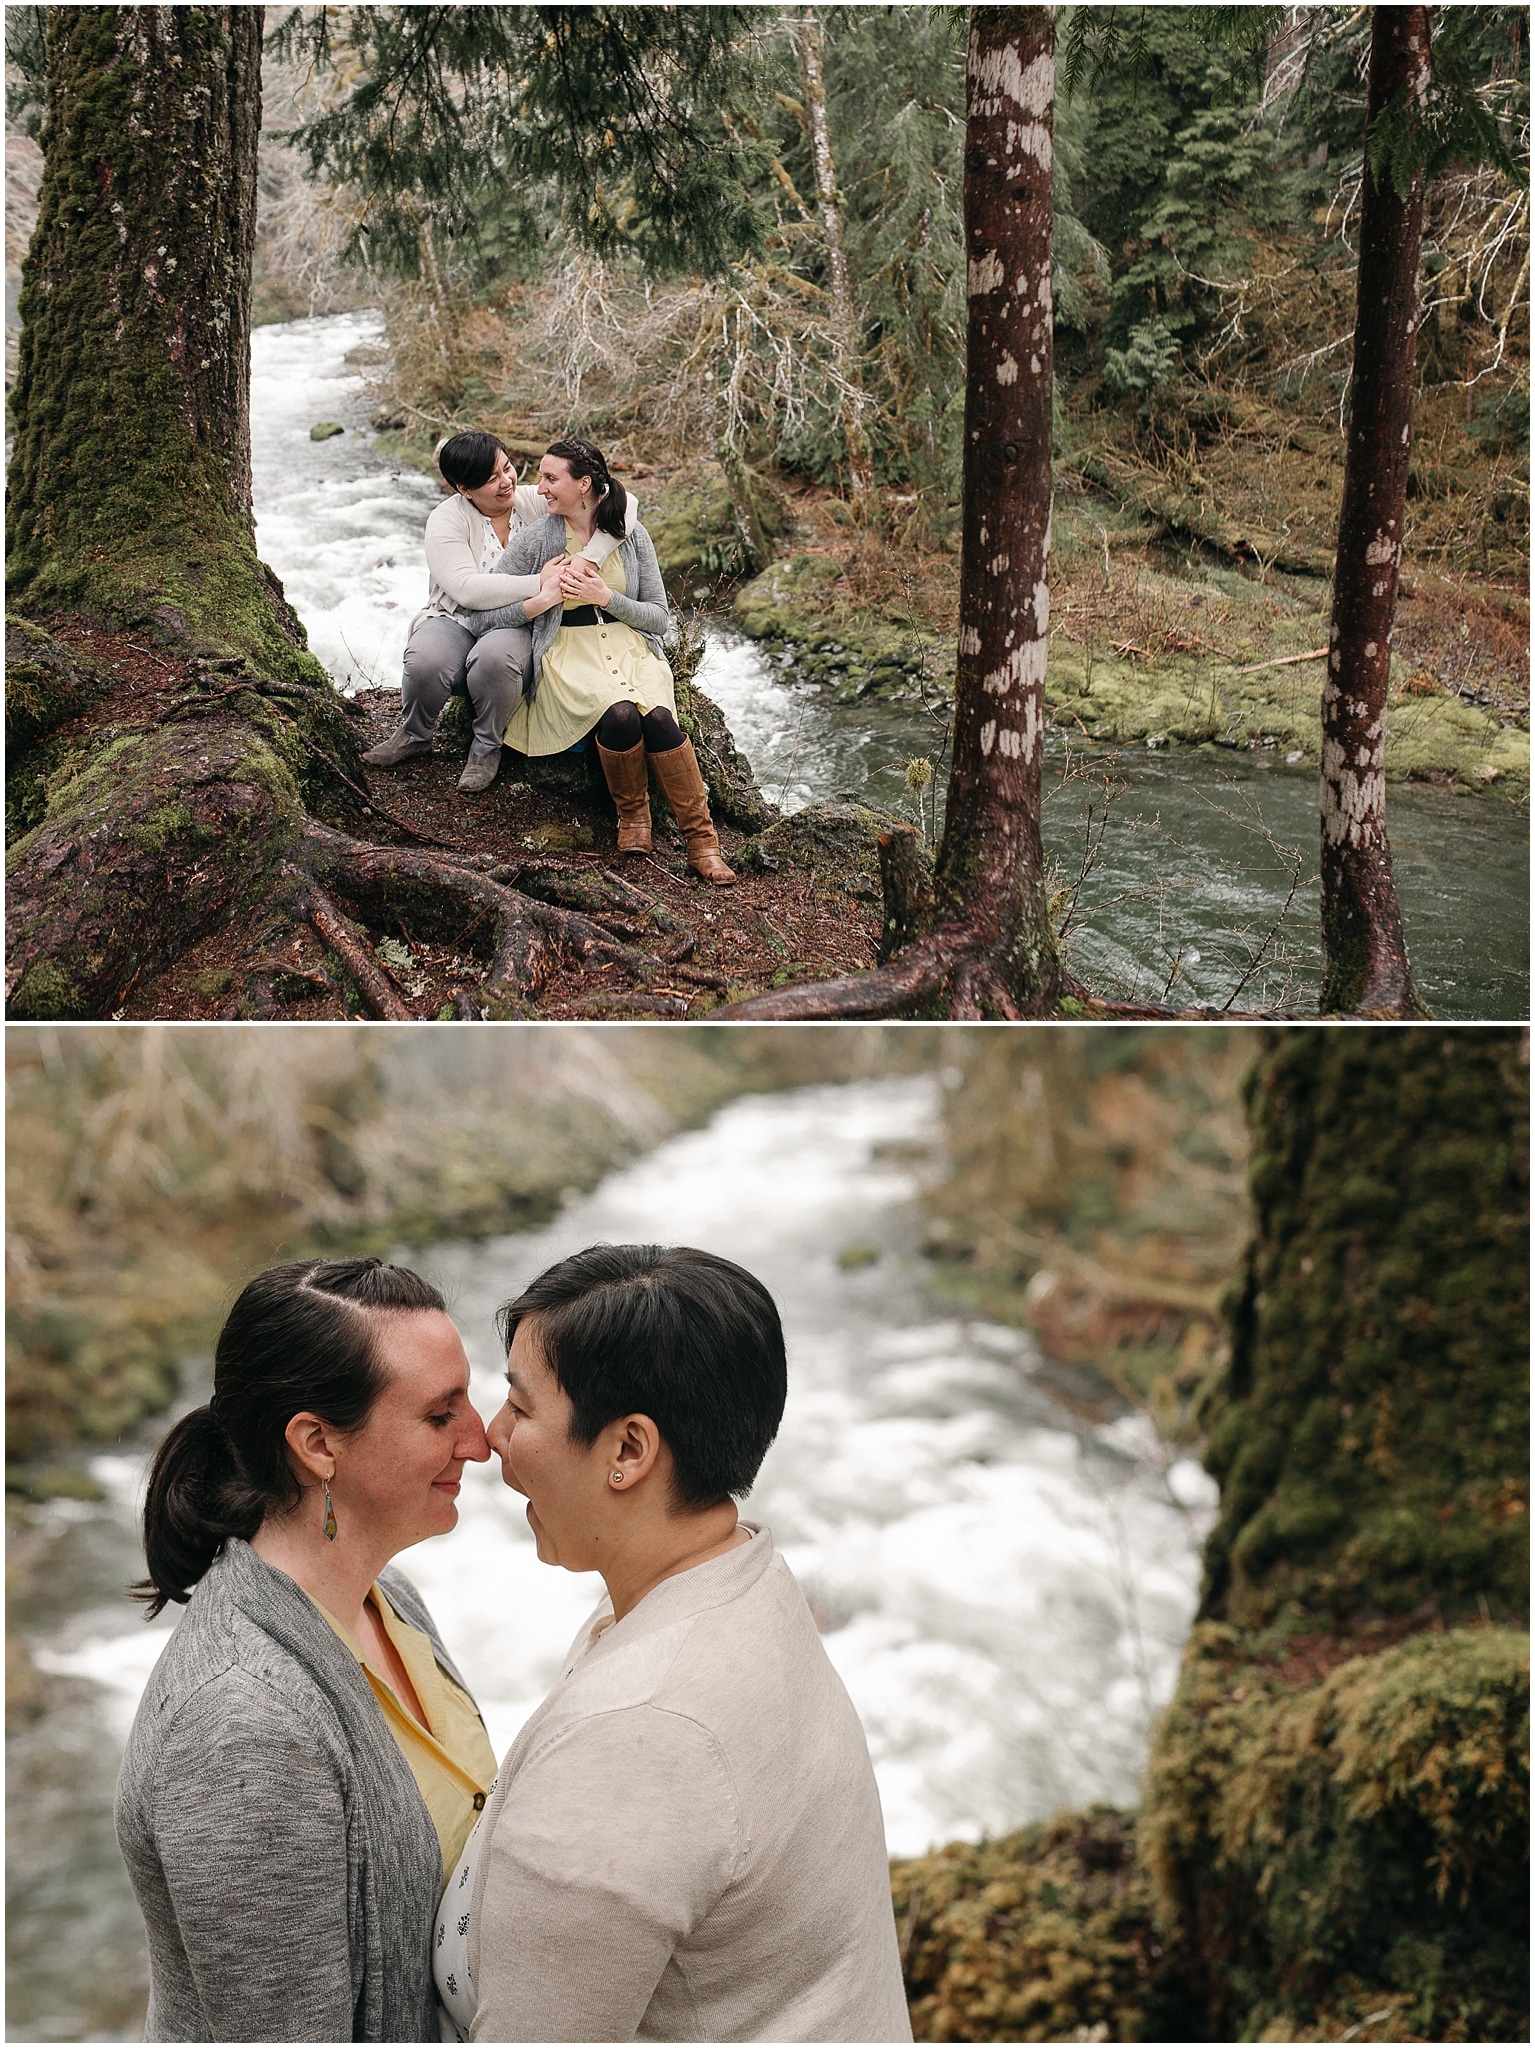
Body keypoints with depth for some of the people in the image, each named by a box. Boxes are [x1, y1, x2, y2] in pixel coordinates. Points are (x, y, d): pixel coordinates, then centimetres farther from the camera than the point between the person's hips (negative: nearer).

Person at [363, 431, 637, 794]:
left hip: (517, 627, 0)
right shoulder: (448, 520, -7)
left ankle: (486, 747, -9)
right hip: (456, 620, 0)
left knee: (495, 656, -37)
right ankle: (415, 736, 2)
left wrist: (590, 560, -26)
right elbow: (467, 590, -23)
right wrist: (540, 583, -29)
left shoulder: (537, 503, -3)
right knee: (426, 662, -33)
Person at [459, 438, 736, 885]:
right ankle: (632, 814, -10)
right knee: (621, 713, -35)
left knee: (658, 716, -32)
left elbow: (659, 617, 7)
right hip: (569, 654, -1)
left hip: (630, 647, 1)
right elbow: (478, 619, -2)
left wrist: (605, 596, -9)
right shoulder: (534, 542, 2)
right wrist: (542, 600, -13)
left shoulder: (630, 536, 6)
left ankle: (702, 840, -26)